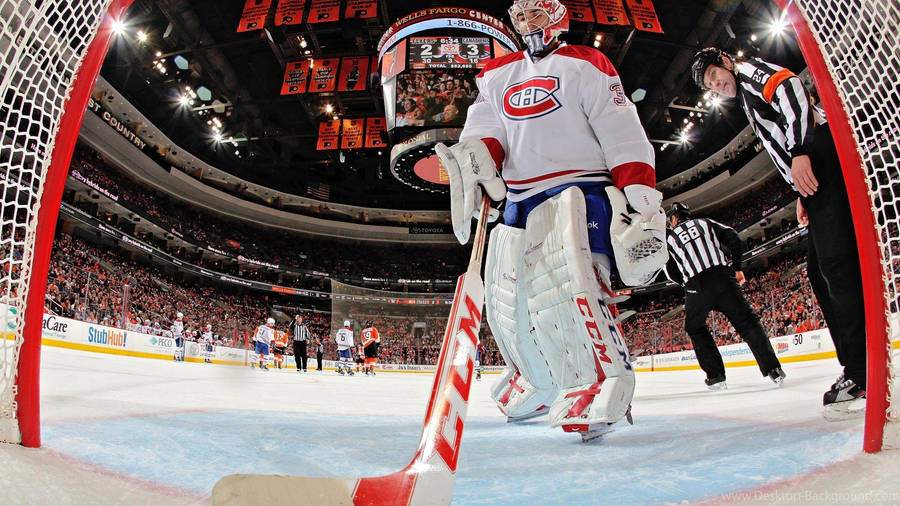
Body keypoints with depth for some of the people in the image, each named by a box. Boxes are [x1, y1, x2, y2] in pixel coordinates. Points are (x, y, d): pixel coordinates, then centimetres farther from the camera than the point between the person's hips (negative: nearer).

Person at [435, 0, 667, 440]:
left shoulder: (585, 64, 4)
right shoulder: (496, 74, 21)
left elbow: (624, 137, -4)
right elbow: (485, 126, 7)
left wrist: (642, 202, -15)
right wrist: (475, 154, -18)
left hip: (579, 187, -5)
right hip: (520, 200, 6)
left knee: (562, 278, -28)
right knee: (506, 297, 5)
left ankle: (602, 381, -16)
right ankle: (540, 383, 26)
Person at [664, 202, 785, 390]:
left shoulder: (669, 238, 17)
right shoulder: (705, 223, 22)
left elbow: (672, 273, 12)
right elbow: (734, 239, 9)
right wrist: (737, 268, 14)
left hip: (696, 286, -1)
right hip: (724, 277, 2)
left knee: (695, 329, 17)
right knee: (747, 321, 9)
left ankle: (716, 376, 12)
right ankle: (773, 368, 2)